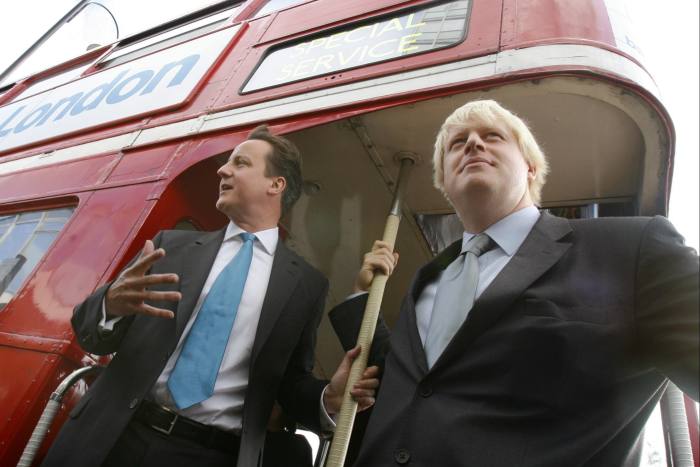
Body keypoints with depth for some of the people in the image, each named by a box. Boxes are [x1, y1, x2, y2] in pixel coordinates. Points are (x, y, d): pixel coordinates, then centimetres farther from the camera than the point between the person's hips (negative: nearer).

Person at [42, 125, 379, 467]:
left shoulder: (305, 284, -2)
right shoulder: (171, 245, 3)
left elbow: (291, 383, 4)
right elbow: (89, 334, 4)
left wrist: (330, 398, -17)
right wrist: (112, 302, -19)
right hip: (115, 438, 2)